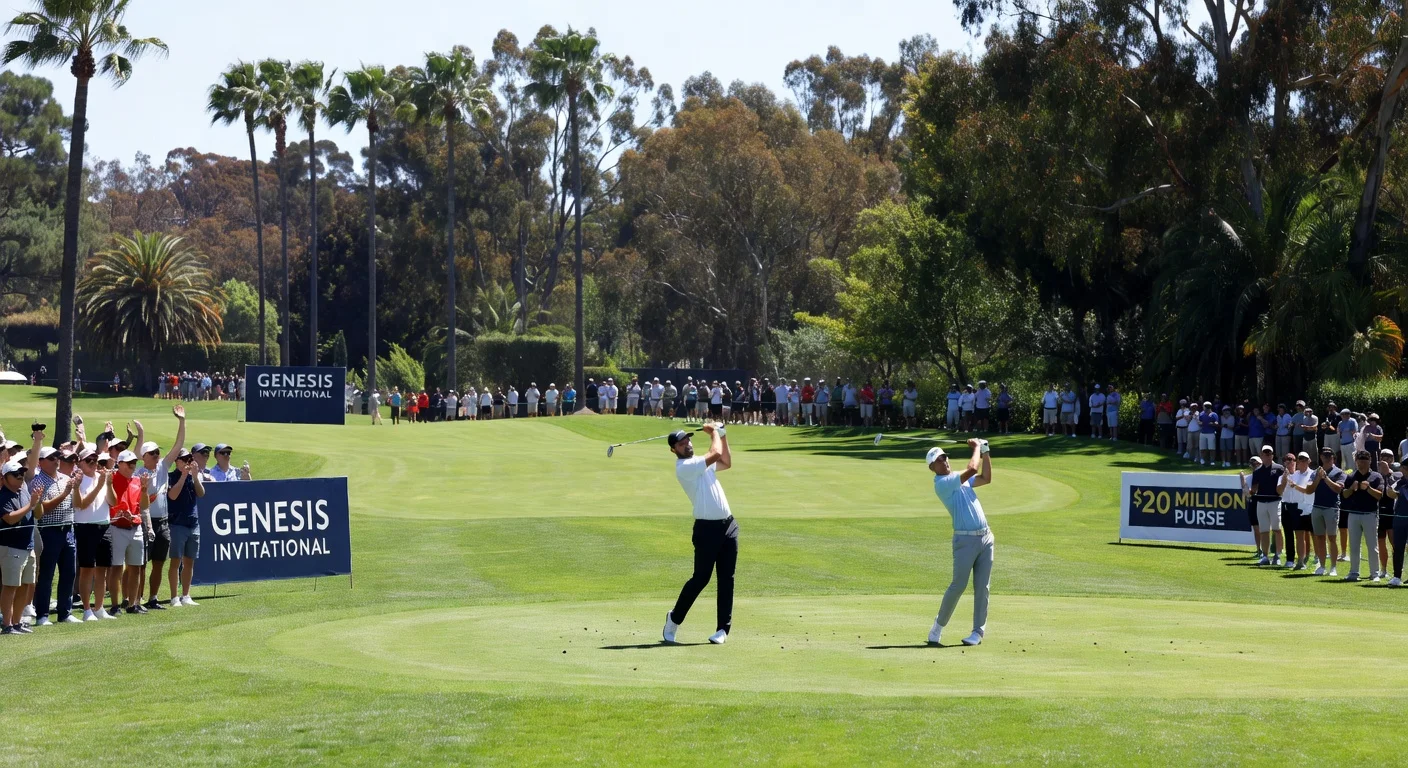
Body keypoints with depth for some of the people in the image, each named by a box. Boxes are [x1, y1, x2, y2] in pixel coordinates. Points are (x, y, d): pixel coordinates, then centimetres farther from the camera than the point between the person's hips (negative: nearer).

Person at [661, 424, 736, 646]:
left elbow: (726, 463, 29)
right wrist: (714, 433, 1)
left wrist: (723, 436, 21)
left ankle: (723, 629, 6)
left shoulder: (701, 463, 16)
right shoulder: (683, 467, -12)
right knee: (700, 578, -4)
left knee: (726, 579, 3)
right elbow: (716, 454, -16)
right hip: (707, 528, -7)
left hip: (727, 525, 7)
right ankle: (674, 619, 14)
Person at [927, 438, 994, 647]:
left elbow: (986, 478, 22)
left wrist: (985, 452, 15)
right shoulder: (941, 483, -10)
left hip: (985, 537, 7)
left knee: (982, 587, 3)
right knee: (958, 585, -7)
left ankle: (978, 632, 7)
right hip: (965, 539, -7)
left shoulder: (960, 479, 18)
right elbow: (972, 469, -17)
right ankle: (938, 626, 8)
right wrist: (976, 448, -2)